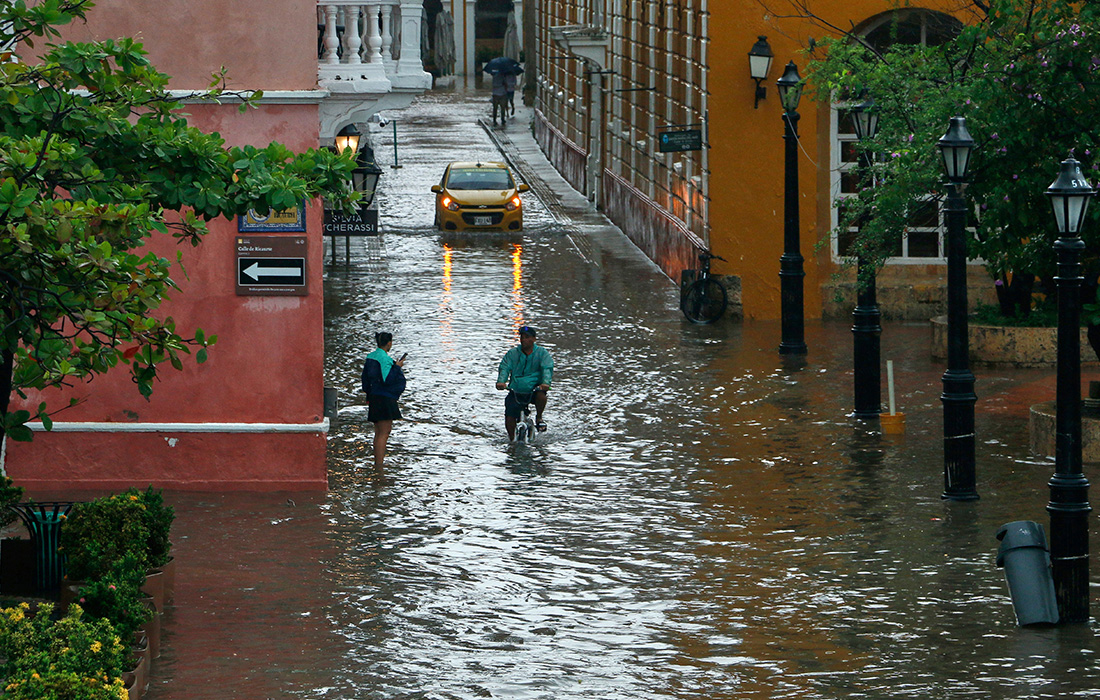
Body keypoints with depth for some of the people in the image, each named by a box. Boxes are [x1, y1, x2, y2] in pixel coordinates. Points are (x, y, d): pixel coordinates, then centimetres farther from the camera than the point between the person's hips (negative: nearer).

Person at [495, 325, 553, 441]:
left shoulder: (541, 353, 2)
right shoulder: (512, 353, 5)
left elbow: (547, 368, -11)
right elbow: (504, 368, -7)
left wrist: (545, 383, -32)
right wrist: (501, 381, -28)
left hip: (534, 388, -1)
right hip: (516, 391, 1)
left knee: (541, 395, -35)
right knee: (509, 418, -10)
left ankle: (539, 418, -6)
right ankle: (511, 439, 18)